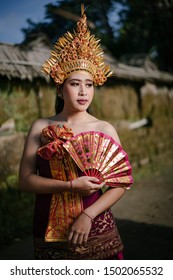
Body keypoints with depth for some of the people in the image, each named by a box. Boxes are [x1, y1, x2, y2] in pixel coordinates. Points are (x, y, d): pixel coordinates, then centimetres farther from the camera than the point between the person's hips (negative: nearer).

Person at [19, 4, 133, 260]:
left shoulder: (105, 129, -4)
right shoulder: (41, 128, -3)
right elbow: (25, 180, -7)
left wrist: (88, 215, -17)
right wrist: (71, 186, -18)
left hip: (96, 233, 0)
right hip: (49, 233, 1)